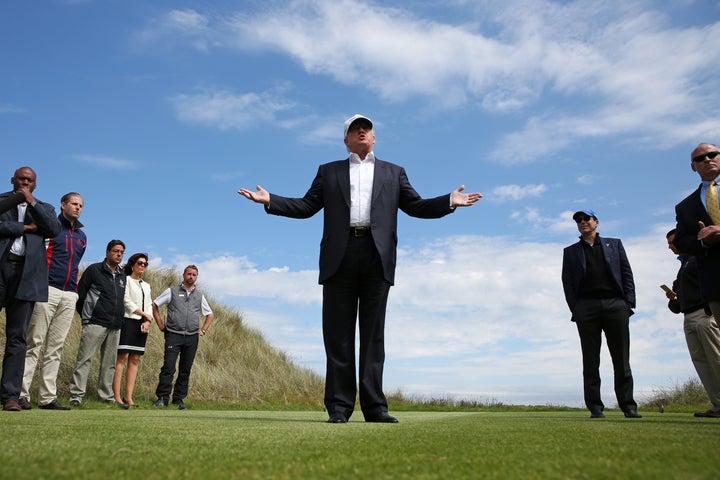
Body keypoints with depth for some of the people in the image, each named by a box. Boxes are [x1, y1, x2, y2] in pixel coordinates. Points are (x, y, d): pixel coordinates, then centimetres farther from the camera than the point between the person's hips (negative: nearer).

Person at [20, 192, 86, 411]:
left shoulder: (82, 236, 21)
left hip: (69, 295, 5)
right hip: (48, 290, -5)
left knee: (55, 348, 4)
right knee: (34, 343, -6)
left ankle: (47, 397, 6)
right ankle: (21, 394, -2)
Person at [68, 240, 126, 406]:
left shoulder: (122, 275, 16)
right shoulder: (94, 270, 0)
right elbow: (80, 294, 1)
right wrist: (86, 316, 4)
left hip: (115, 327, 6)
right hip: (95, 323, -5)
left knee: (109, 363, 8)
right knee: (85, 359, -7)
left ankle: (106, 395, 14)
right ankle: (76, 394, -4)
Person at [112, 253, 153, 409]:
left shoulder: (146, 286, 22)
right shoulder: (126, 280, 3)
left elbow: (149, 306, 15)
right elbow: (126, 301, -7)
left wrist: (148, 321, -3)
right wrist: (145, 314, -5)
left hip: (142, 325, 6)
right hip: (128, 321, -6)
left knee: (135, 359, 2)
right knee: (122, 357, -11)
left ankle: (128, 396, 3)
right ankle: (117, 396, -11)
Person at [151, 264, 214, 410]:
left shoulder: (199, 296, 13)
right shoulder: (172, 291, 5)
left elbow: (210, 315, 23)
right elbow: (154, 305, 7)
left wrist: (203, 330, 11)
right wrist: (160, 324, 1)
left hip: (192, 337, 3)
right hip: (173, 335, -3)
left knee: (185, 370, 5)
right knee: (168, 368, -9)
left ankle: (179, 399, 14)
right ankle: (162, 398, -1)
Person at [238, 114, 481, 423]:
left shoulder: (393, 173, 23)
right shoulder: (328, 171, 21)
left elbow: (415, 206, 17)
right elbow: (307, 206, 14)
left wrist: (450, 201, 3)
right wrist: (270, 200, 2)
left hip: (377, 257, 0)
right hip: (340, 257, 0)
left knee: (373, 333, 0)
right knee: (338, 334, -1)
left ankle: (374, 406, 3)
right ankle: (339, 406, 4)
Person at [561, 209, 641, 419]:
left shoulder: (614, 244, 19)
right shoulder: (570, 251, 18)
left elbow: (627, 273, 11)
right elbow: (567, 282, 9)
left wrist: (629, 301, -1)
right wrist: (574, 308, -3)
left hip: (615, 304, 0)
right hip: (586, 307, 0)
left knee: (621, 357, -1)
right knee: (591, 360, -1)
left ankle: (628, 405, 4)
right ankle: (595, 407, 1)